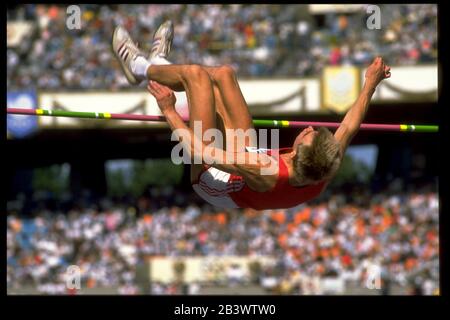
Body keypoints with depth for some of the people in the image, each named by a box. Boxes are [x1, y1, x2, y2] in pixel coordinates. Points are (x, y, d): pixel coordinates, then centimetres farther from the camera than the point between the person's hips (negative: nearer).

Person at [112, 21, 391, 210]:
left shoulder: (264, 172, -48)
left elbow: (200, 151, -40)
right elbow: (349, 128, -11)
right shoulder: (324, 173, -31)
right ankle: (159, 64, 42)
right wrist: (371, 84, 2)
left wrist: (169, 110, -28)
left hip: (212, 180, -6)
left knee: (197, 74, -4)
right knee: (222, 74, 12)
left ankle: (141, 67, 28)